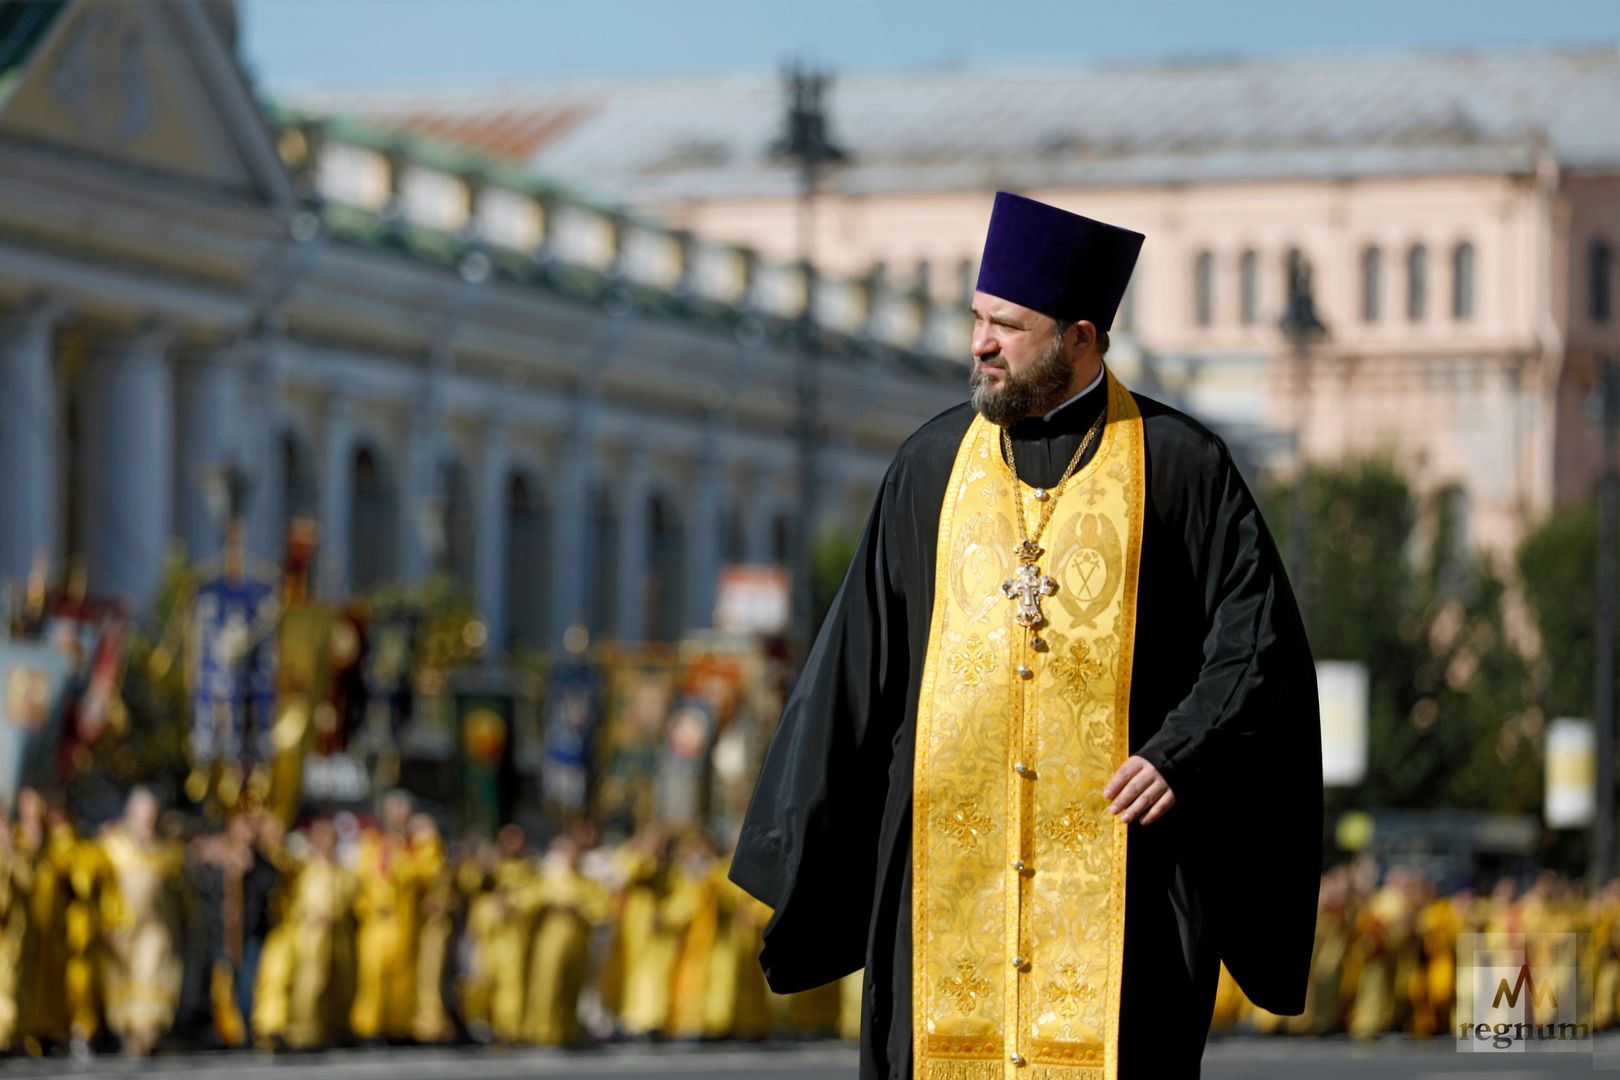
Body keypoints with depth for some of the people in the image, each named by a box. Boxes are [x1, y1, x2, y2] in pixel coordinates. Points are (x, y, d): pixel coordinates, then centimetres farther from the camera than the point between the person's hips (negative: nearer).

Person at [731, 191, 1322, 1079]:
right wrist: (807, 837, 12)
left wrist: (1183, 754, -15)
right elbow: (860, 651, 15)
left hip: (1114, 850, -3)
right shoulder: (932, 463, 10)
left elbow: (1258, 635, -1)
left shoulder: (1180, 467, 0)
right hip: (952, 855, 3)